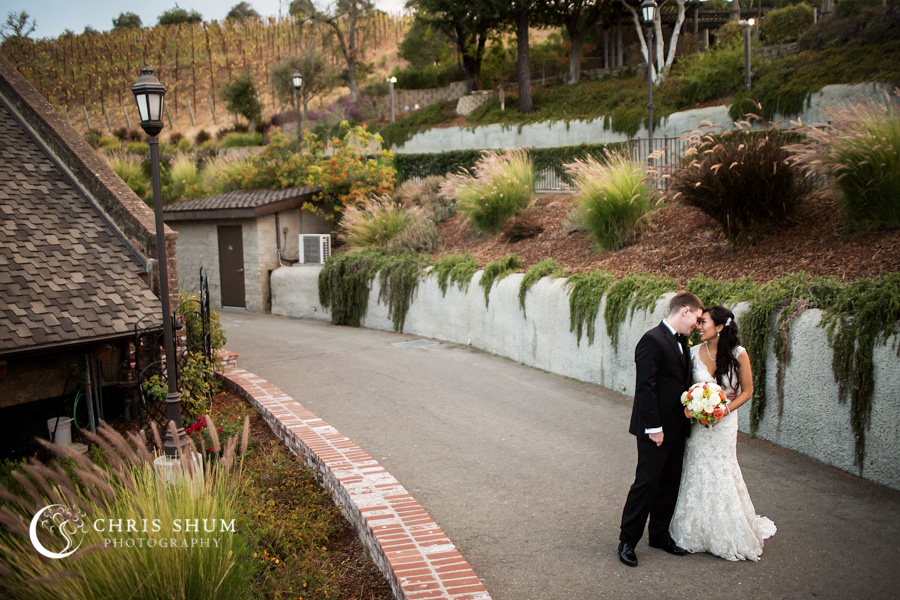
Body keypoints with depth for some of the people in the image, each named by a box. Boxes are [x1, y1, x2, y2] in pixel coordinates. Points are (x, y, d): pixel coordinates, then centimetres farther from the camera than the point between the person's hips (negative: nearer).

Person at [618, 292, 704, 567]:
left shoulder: (681, 342, 12)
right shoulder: (652, 340, -16)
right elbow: (645, 388, -20)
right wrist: (653, 427, -20)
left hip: (677, 428, 9)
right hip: (657, 429, -9)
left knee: (670, 484, 16)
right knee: (646, 483, -2)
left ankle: (659, 534, 30)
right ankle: (627, 541, 11)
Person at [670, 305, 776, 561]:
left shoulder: (738, 354, -10)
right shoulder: (695, 352, -5)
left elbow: (747, 391, -2)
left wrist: (725, 410, -15)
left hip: (724, 422, -2)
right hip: (697, 422, 2)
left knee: (721, 473, 5)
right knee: (697, 473, 6)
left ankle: (728, 536, 23)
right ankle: (698, 532, 22)